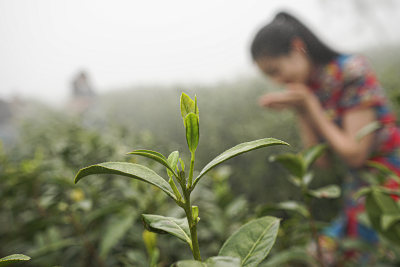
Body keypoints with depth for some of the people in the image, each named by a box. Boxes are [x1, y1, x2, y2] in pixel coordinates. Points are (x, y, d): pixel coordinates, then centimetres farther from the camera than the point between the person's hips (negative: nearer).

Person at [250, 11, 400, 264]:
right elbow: (321, 160, 0)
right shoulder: (308, 87, 3)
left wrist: (310, 105, -15)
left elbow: (355, 154, -17)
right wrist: (300, 110, -9)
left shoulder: (352, 71, -16)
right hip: (358, 185, 6)